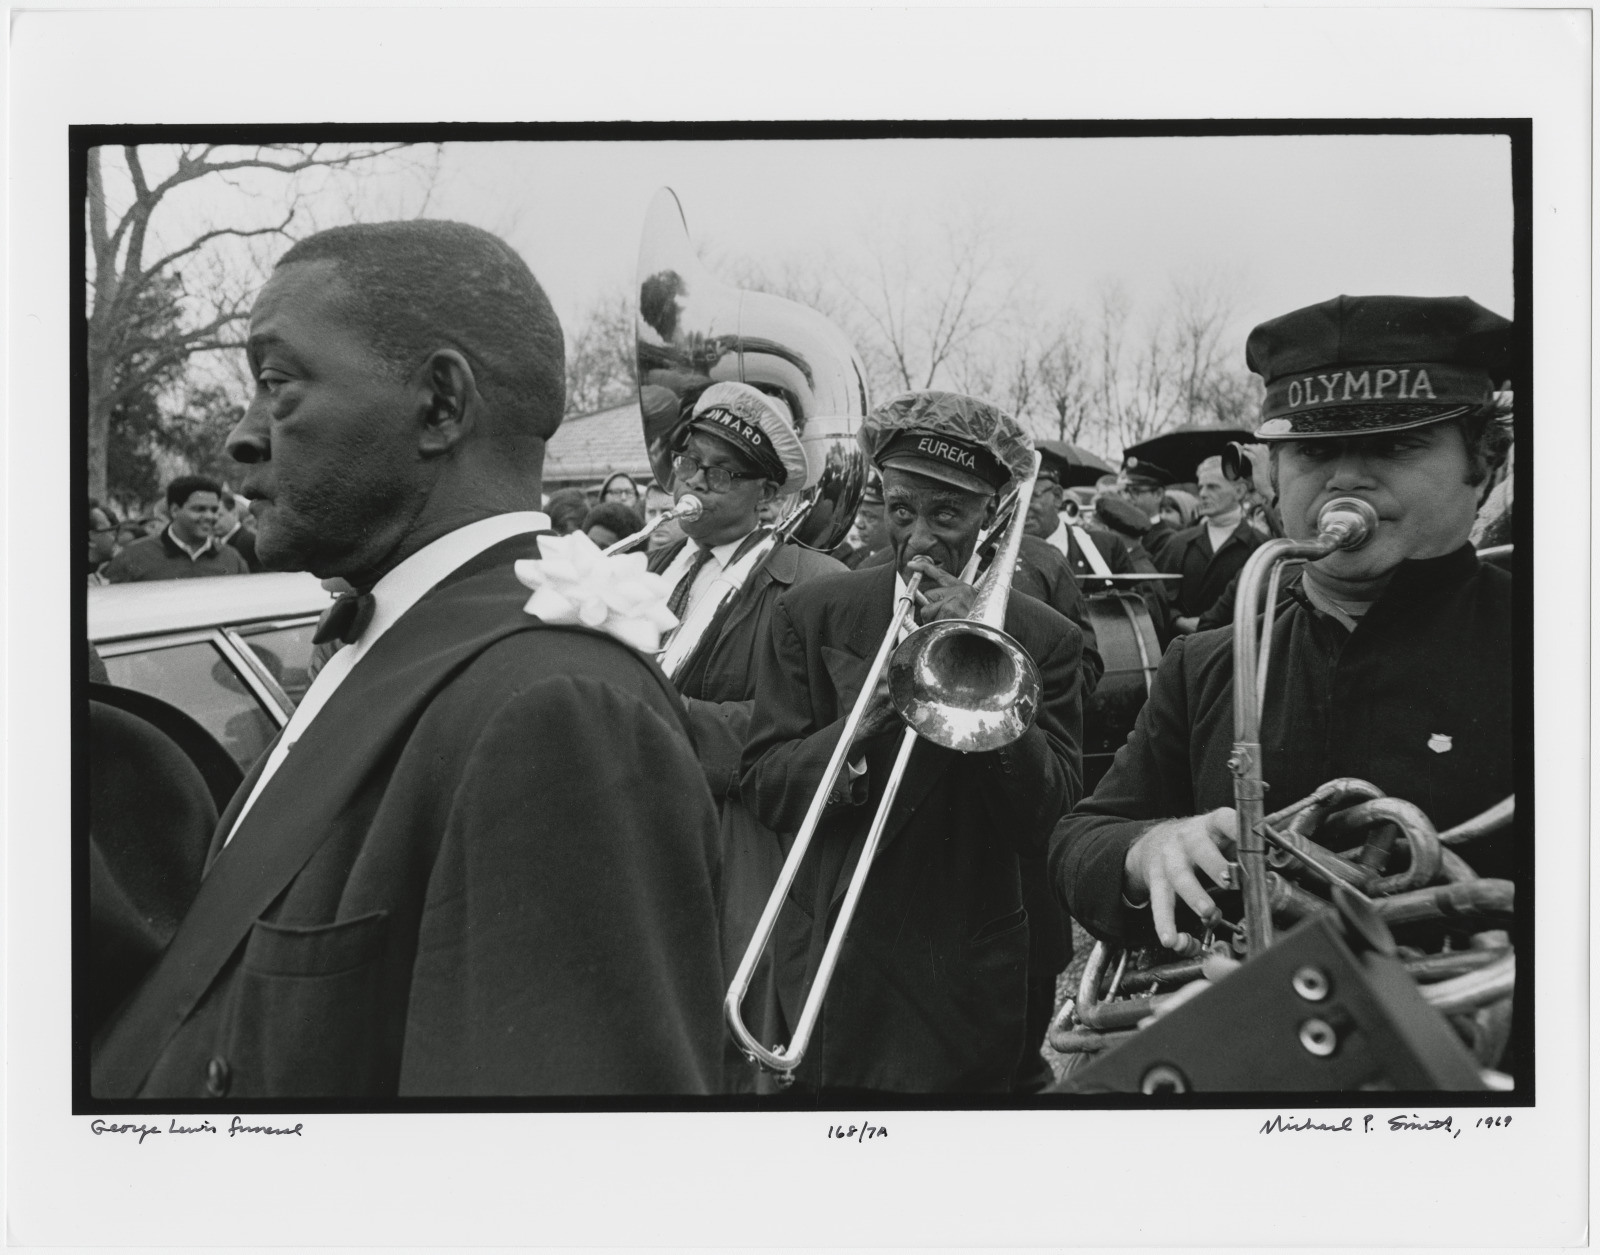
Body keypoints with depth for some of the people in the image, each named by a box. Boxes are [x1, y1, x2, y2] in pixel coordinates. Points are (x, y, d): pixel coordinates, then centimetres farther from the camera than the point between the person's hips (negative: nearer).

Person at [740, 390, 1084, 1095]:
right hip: (831, 977, 1)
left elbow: (1048, 827, -10)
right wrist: (859, 730, -22)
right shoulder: (811, 615, 0)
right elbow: (763, 791, -4)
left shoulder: (1043, 640, -2)